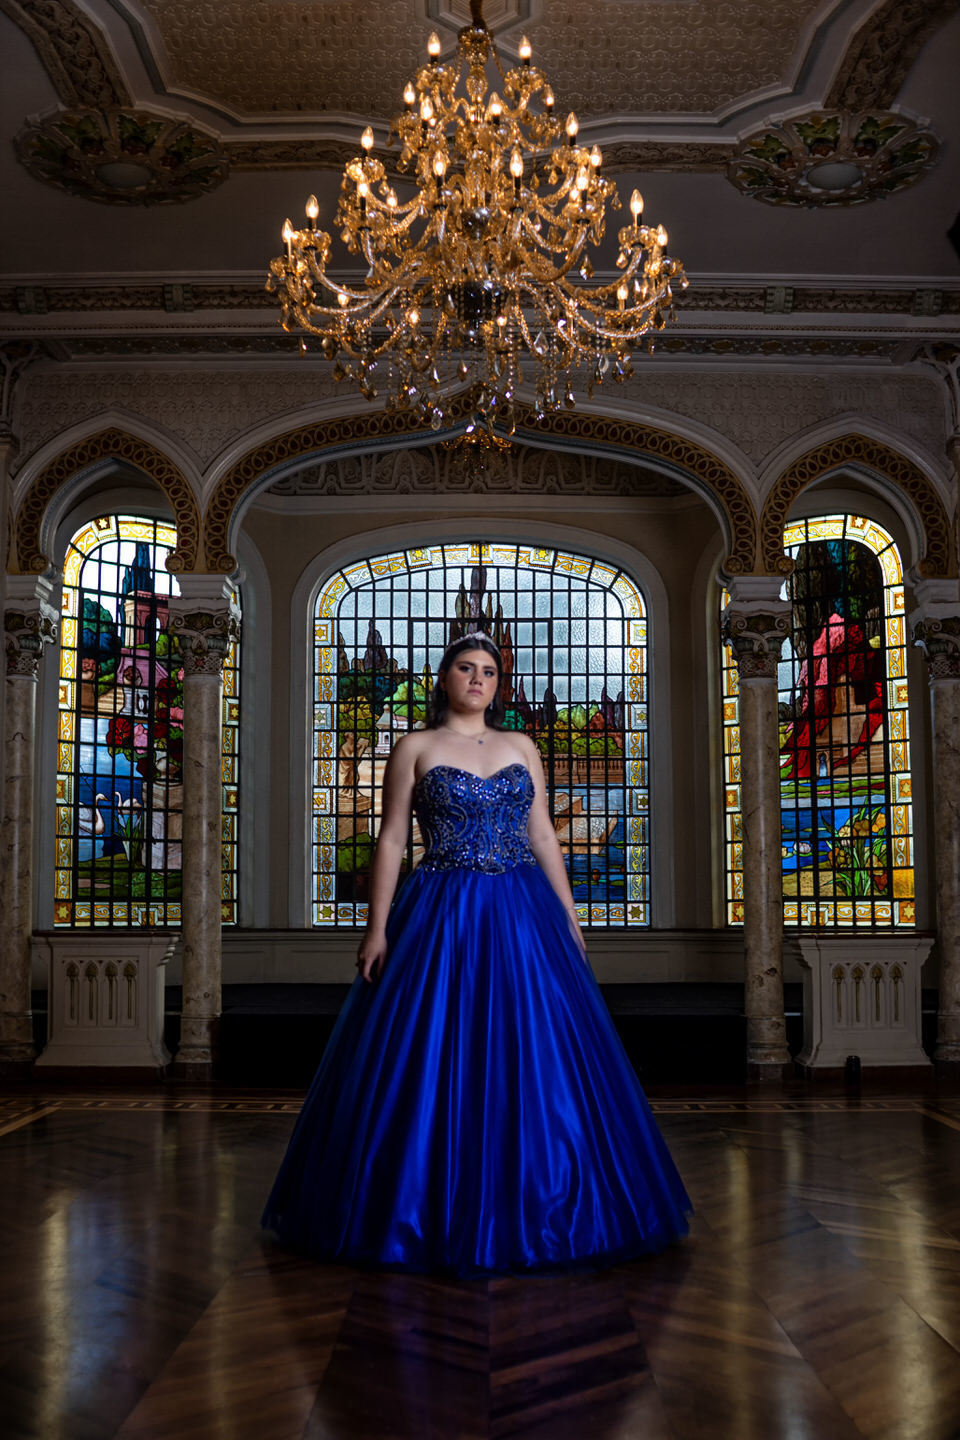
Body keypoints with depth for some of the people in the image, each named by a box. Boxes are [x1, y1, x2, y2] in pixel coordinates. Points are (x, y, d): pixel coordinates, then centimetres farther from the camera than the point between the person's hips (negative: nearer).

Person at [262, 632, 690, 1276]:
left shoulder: (522, 747, 12)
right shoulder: (415, 747, 4)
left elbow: (544, 837, 12)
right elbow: (391, 840, 0)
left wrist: (570, 915, 7)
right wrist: (377, 927, -7)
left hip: (522, 915, 3)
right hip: (441, 917, -3)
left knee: (533, 1058, 4)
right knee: (433, 1060, -1)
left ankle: (526, 1207, 20)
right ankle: (431, 1211, 15)